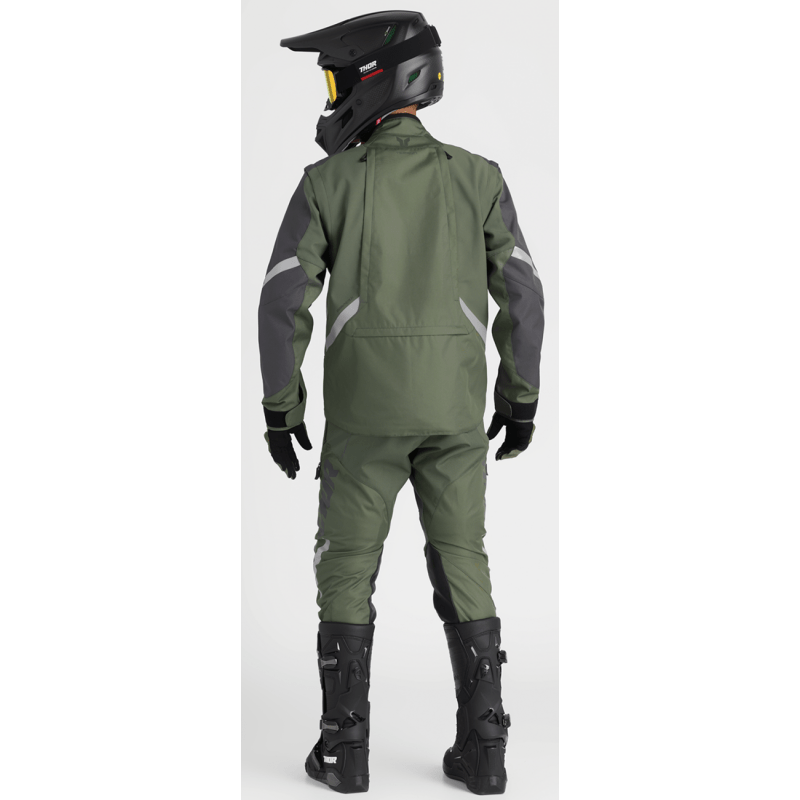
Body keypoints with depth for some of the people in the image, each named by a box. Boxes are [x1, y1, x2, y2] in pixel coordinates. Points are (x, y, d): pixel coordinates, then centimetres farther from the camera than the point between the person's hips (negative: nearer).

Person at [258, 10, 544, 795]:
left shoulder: (327, 182, -1)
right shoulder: (478, 177, 3)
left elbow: (282, 302, -6)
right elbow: (521, 295, 0)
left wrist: (278, 408, 3)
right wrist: (522, 398, 9)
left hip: (367, 406, -2)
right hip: (454, 408, 2)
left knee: (347, 572, 10)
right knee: (462, 570, 9)